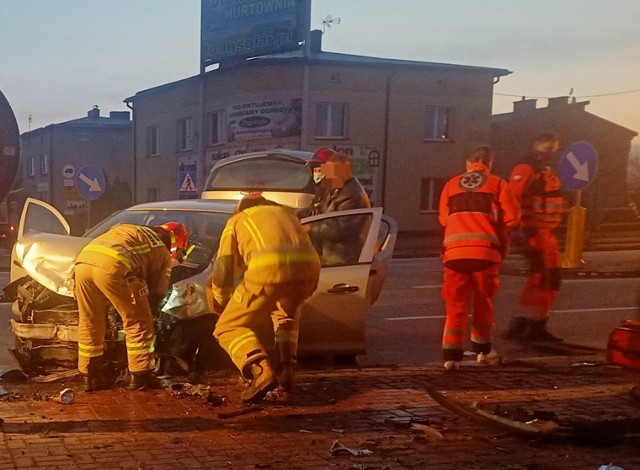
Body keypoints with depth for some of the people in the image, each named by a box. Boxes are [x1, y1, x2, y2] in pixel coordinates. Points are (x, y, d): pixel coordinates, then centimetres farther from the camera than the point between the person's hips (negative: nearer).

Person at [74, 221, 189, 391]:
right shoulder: (163, 252, 22)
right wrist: (144, 305, 40)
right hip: (112, 266, -6)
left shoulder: (129, 230, 40)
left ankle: (90, 378, 26)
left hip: (83, 261, 6)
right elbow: (158, 291, 22)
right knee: (138, 322, 11)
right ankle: (140, 377, 14)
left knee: (89, 323, 20)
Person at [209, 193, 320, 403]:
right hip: (309, 267, 5)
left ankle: (261, 373, -14)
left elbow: (223, 268, 23)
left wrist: (221, 303, 39)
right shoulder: (285, 212, 39)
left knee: (230, 328, 8)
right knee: (286, 315, 35)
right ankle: (286, 371, 22)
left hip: (269, 270, -5)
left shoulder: (237, 220, 27)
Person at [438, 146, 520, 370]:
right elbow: (512, 217, 2)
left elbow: (443, 218, 12)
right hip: (485, 250, -1)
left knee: (456, 303, 5)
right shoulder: (497, 184, 7)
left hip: (454, 250, 1)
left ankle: (451, 354, -3)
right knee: (484, 300, 16)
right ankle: (482, 349, 27)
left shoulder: (451, 184, 13)